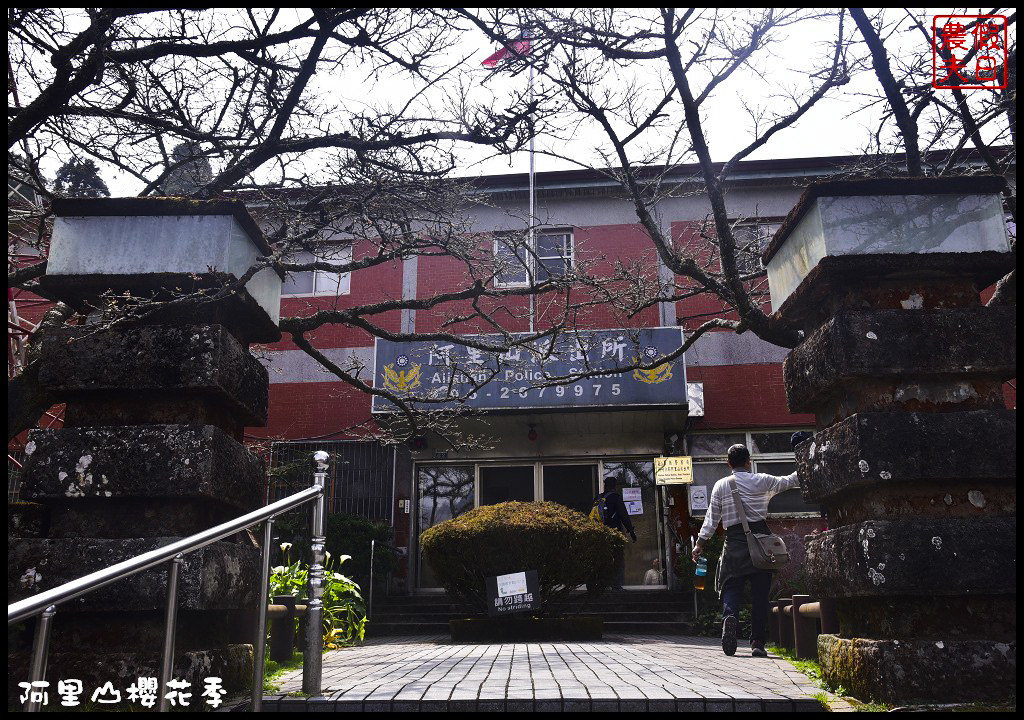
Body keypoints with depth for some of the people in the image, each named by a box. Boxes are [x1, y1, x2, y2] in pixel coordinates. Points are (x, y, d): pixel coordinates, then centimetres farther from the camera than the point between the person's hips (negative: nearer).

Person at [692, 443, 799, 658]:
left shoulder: (720, 485, 7)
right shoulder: (762, 481, 5)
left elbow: (712, 517, 6)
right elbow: (788, 481, 20)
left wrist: (699, 543, 11)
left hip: (734, 541, 0)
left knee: (731, 587, 3)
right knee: (760, 593, 4)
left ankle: (729, 616, -28)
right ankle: (758, 642, 3)